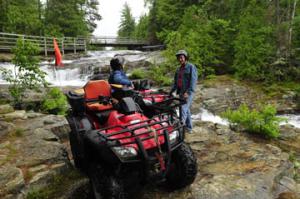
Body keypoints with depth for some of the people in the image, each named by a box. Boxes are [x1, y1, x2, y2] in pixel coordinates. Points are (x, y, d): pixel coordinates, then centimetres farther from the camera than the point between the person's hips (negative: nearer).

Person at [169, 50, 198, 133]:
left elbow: (193, 81, -15)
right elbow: (175, 82, 19)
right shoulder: (178, 69, 17)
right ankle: (189, 128, 21)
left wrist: (188, 92, -24)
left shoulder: (191, 67, -6)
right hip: (181, 92, 7)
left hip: (188, 93, -7)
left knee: (183, 109, -16)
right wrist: (171, 91, 9)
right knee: (186, 110, 12)